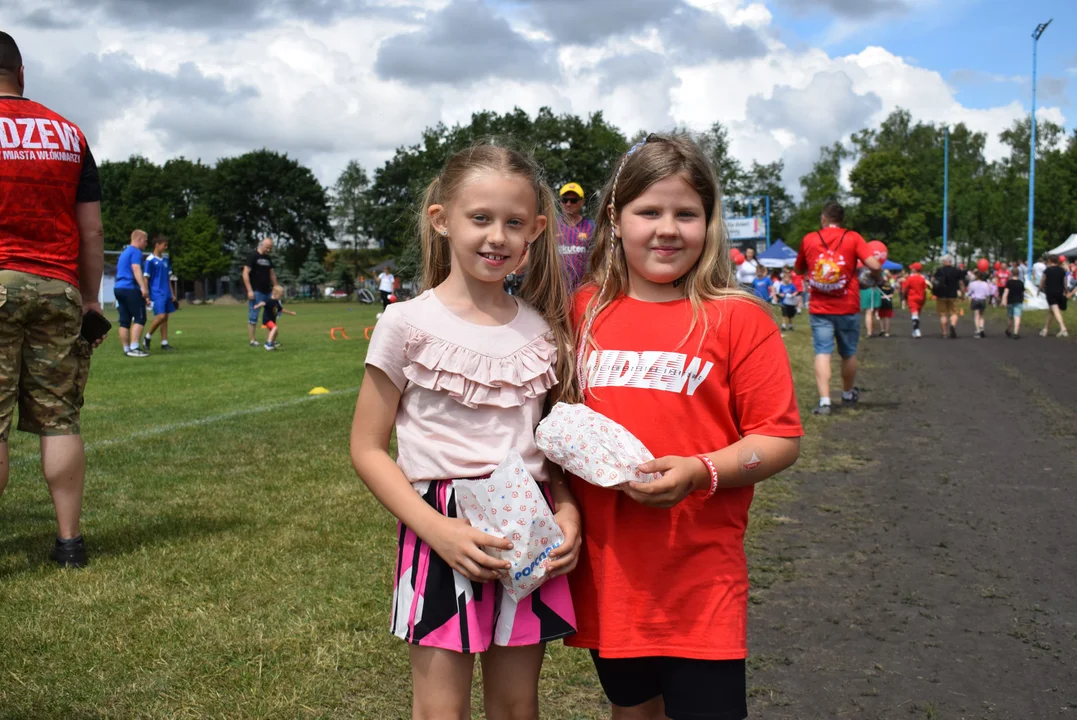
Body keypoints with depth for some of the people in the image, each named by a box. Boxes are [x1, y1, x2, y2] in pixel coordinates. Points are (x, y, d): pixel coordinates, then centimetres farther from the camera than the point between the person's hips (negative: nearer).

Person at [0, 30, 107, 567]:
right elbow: (92, 231, 9)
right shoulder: (69, 134, 10)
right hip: (59, 290, 4)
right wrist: (91, 300, 16)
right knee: (59, 418, 7)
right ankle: (69, 542, 11)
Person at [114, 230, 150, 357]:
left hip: (118, 288, 9)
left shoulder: (124, 252, 24)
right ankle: (134, 348, -17)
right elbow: (136, 269, -19)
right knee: (140, 319, -9)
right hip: (131, 288, -9)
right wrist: (143, 287, -28)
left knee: (124, 321, 7)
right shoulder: (136, 252, -5)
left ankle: (126, 349, 8)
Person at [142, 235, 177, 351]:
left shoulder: (165, 260, 14)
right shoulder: (150, 260, -7)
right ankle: (147, 337, 3)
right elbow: (145, 278, -8)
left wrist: (172, 294, 16)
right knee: (161, 316, -16)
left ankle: (164, 343, 9)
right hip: (156, 294, -7)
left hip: (166, 294, 7)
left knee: (165, 317, 5)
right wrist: (146, 296, -12)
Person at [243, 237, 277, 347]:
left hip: (267, 292, 8)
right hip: (256, 292, -8)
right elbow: (245, 273, -11)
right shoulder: (253, 257, -7)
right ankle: (253, 340, -2)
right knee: (253, 317, -4)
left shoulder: (268, 259, 15)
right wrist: (249, 290, -17)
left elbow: (272, 273, 23)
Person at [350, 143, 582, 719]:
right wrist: (438, 529, -17)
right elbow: (368, 449, -5)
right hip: (445, 534, -3)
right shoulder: (408, 324, -7)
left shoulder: (543, 330, 4)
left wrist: (568, 510, -5)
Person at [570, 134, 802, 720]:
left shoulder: (738, 319, -7)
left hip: (701, 574, -4)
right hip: (607, 569, 4)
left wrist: (700, 471, -21)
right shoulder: (584, 313, 4)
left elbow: (781, 440, -7)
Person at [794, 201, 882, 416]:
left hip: (819, 308, 0)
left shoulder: (809, 240, 2)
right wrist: (879, 258, 8)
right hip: (848, 308, 0)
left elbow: (799, 269, 16)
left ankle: (824, 400, -18)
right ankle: (848, 394, 36)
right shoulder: (853, 238, -4)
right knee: (848, 353, 17)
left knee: (822, 353, -3)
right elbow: (874, 266, -13)